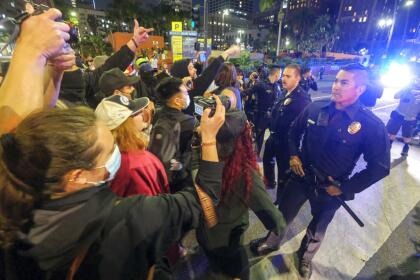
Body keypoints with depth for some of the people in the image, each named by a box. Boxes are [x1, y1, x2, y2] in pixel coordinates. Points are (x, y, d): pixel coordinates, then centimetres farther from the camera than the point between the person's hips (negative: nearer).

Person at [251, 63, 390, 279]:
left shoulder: (372, 125, -18)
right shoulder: (315, 108, -9)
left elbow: (379, 167, -11)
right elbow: (294, 132, 8)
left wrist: (345, 188, -12)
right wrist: (293, 155, -4)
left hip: (330, 190, -2)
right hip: (301, 177, 2)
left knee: (317, 229, 23)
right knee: (282, 215, 20)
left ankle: (305, 256, 53)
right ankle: (271, 243, 49)